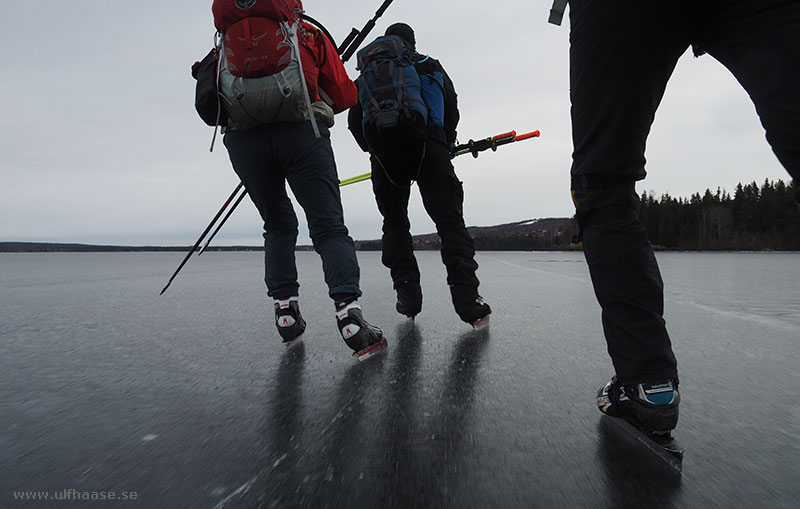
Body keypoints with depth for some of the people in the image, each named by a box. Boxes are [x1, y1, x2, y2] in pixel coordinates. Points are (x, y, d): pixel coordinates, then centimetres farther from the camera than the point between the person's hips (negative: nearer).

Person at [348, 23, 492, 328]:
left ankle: (407, 296, 4)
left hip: (383, 153, 2)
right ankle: (468, 301, -15)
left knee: (395, 223, 12)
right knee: (450, 220, -4)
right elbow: (451, 110, 15)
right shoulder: (431, 67, 24)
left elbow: (355, 122, 17)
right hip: (428, 147, -1)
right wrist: (446, 145, 27)